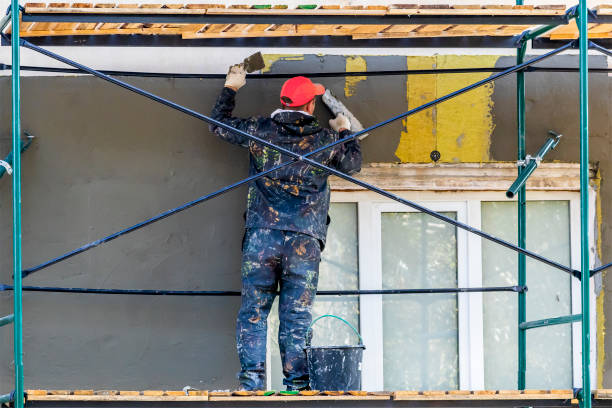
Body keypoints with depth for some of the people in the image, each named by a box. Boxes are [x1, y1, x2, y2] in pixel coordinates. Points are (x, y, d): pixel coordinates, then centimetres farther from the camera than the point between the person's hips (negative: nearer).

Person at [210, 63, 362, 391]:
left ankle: (252, 379, -4)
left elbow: (219, 126, 20)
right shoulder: (325, 140, 3)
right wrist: (344, 133, 37)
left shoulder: (259, 130, 4)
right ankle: (296, 383, 0)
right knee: (296, 316, 2)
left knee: (253, 312, 4)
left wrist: (230, 89, 33)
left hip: (261, 235, 0)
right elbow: (353, 164, 21)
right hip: (304, 241, 0)